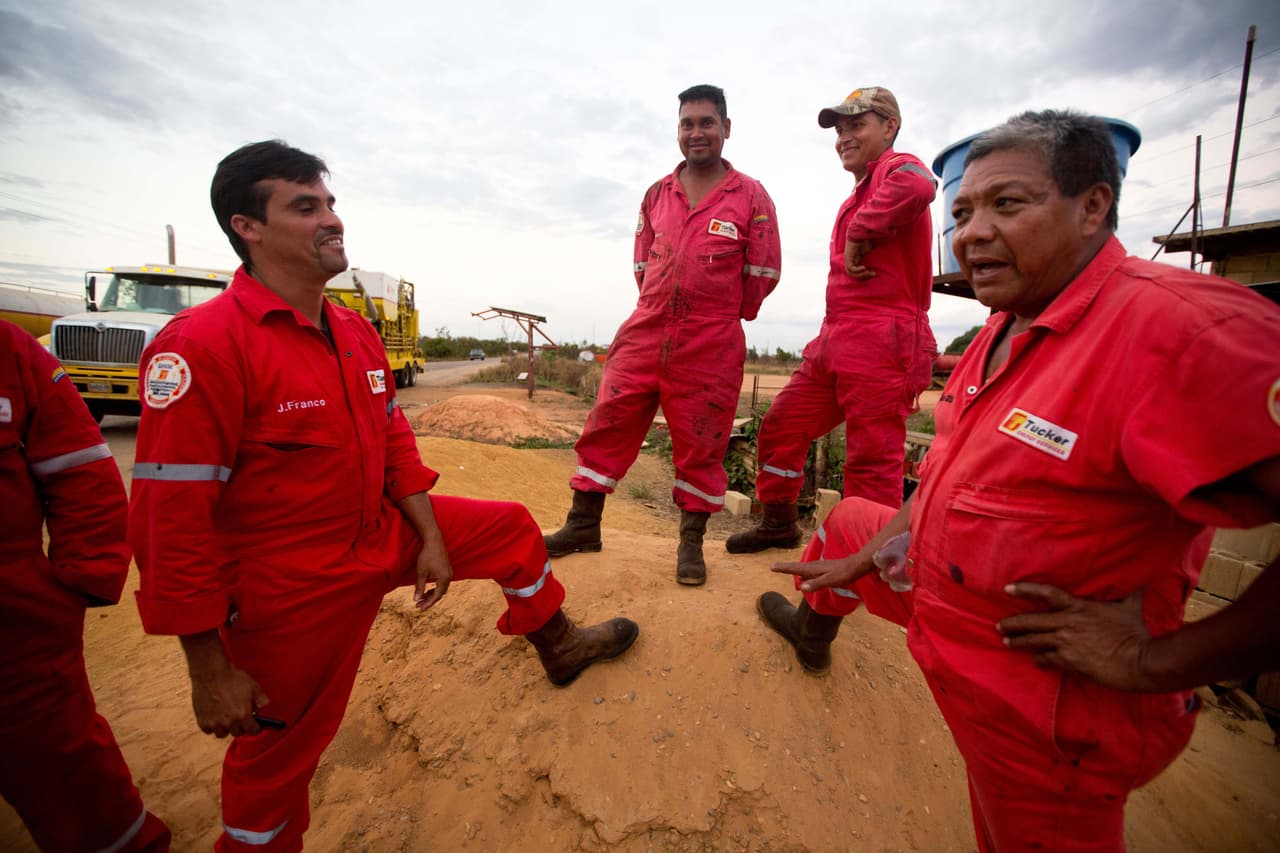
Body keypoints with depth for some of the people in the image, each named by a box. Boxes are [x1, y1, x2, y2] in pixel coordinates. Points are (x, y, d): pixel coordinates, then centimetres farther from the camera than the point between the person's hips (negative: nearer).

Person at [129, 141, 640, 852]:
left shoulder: (357, 332, 2)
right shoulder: (204, 345, -22)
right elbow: (173, 522, -22)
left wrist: (431, 539, 3)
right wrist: (211, 671, -16)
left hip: (383, 533, 7)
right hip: (294, 587, -6)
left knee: (514, 529, 11)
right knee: (280, 749, 14)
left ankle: (560, 648, 35)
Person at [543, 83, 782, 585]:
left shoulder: (751, 196, 2)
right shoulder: (657, 195, 13)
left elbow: (763, 273, 3)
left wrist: (720, 317, 10)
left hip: (712, 346, -3)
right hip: (645, 332, 4)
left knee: (701, 445, 3)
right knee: (607, 424, 3)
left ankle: (691, 543, 20)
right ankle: (583, 525, 18)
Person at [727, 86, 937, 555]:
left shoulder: (898, 167, -2)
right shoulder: (859, 194, 26)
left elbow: (919, 184, -29)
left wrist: (858, 235, -17)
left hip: (880, 343, -9)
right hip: (834, 339, 10)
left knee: (870, 463, -6)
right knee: (781, 427, 12)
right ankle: (779, 524, 28)